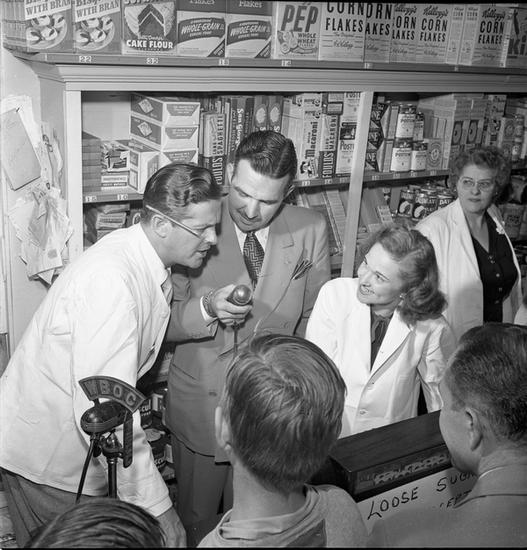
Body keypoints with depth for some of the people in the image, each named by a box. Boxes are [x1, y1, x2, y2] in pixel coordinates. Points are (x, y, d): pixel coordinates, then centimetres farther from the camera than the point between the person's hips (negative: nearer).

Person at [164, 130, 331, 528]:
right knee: (196, 523, 19)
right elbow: (164, 323, -9)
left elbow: (315, 318, 4)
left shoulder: (311, 230, -6)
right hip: (201, 402, -1)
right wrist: (207, 308, -27)